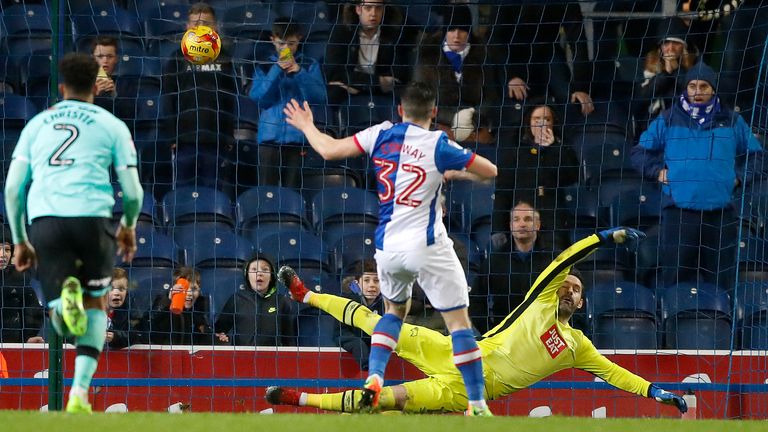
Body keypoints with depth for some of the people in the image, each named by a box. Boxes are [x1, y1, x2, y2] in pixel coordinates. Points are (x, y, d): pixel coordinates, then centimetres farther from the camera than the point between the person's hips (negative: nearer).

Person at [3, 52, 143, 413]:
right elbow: (132, 192, 10)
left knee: (62, 319, 8)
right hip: (92, 216, -1)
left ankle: (65, 301, -32)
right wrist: (129, 226, 30)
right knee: (96, 302, 21)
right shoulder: (111, 125, 15)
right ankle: (79, 393, 8)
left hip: (44, 220, 1)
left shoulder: (37, 124, 21)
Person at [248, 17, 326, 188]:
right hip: (269, 137, 1)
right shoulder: (265, 66, 11)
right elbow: (257, 97, -1)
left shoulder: (310, 65, 9)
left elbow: (319, 97, -1)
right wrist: (277, 71, -10)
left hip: (298, 138, -1)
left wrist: (299, 73, -12)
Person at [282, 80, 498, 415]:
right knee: (458, 321, 0)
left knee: (394, 311, 29)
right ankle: (477, 405, -7)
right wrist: (458, 173, 18)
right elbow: (490, 172, -1)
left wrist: (306, 126, 24)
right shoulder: (438, 145, -8)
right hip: (427, 246, -5)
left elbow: (329, 150, 6)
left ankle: (373, 379, 9)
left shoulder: (382, 134, 2)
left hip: (387, 246, 5)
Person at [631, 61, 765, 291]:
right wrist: (657, 172, 2)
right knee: (677, 279, -2)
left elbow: (754, 154, 22)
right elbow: (640, 152, 17)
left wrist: (739, 177, 7)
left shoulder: (731, 122, 11)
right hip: (678, 212, -1)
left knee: (722, 279, 2)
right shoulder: (668, 120, 8)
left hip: (720, 213, 1)